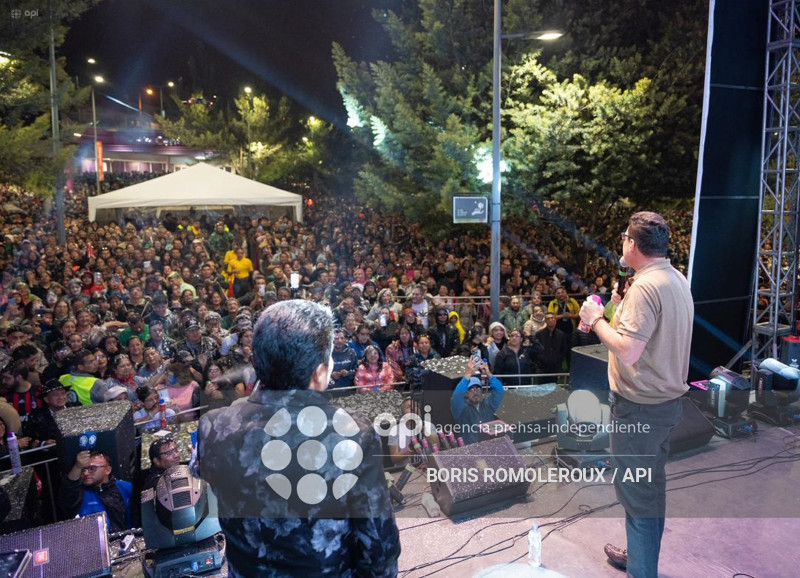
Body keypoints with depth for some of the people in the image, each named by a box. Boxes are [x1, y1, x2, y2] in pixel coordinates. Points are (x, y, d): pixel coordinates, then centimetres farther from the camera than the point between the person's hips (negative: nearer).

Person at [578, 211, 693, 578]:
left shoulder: (645, 286, -23)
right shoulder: (678, 280, 7)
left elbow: (627, 352, -29)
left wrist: (596, 319, -16)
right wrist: (613, 317, 10)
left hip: (639, 409, -10)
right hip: (668, 401, 10)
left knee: (635, 493, 3)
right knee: (653, 486, 23)